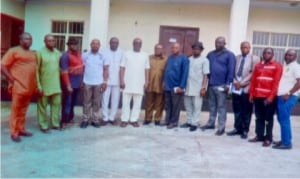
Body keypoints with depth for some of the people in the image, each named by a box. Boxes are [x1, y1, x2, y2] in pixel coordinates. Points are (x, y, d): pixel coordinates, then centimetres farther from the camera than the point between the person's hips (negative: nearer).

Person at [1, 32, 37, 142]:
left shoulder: (33, 54, 17)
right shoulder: (14, 51, -3)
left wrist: (36, 85, 13)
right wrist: (12, 80, -11)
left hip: (29, 87, 6)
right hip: (18, 86, -6)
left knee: (23, 110, 14)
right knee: (16, 110, 0)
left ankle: (21, 129, 24)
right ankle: (14, 133, 7)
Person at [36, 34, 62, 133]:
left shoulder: (58, 53, 7)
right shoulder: (40, 53, -7)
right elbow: (36, 70, -10)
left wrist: (61, 82, 6)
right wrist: (38, 86, -14)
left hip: (56, 84, 5)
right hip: (44, 84, -4)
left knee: (57, 103, 9)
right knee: (42, 105, 6)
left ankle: (55, 124, 21)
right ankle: (43, 125, 16)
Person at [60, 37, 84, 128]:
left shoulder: (78, 54, 10)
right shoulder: (65, 56, -12)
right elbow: (64, 72, -17)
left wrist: (81, 80, 13)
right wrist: (68, 85, -21)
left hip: (77, 83, 7)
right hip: (70, 83, -7)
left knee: (73, 102, 17)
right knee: (67, 103, -4)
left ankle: (70, 118, 31)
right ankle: (63, 122, 4)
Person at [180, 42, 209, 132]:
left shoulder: (204, 60, -2)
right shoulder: (189, 59, 11)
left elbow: (205, 75, -6)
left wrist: (203, 88, -12)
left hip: (198, 88, -5)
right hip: (188, 87, 5)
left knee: (196, 106, 0)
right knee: (188, 106, 11)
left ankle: (194, 123, 7)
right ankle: (189, 121, 22)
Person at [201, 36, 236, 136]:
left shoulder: (229, 55, -2)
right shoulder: (210, 54, 13)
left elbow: (231, 70, -8)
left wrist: (228, 84, -14)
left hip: (221, 85, -5)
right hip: (211, 84, 5)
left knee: (221, 107, 0)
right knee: (212, 105, 13)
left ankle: (221, 127, 4)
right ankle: (211, 123, 23)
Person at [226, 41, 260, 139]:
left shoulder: (255, 59, 0)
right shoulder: (236, 58, 13)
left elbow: (253, 73, -8)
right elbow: (233, 71, 9)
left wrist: (241, 83, -12)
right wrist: (235, 82, -7)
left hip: (247, 88, -4)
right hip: (236, 87, 4)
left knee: (246, 111, 4)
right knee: (237, 110, 9)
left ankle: (245, 130, 15)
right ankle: (237, 128, 21)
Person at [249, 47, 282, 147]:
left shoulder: (277, 66, -2)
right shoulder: (258, 65, 13)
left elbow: (276, 82, -9)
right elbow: (253, 80, 12)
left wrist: (271, 96, -16)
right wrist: (251, 94, 6)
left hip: (269, 97, -5)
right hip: (257, 96, 5)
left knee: (268, 118, 3)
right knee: (259, 117, 11)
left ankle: (268, 138, 11)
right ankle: (259, 136, 20)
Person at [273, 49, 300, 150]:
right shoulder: (284, 66, 19)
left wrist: (289, 93, -17)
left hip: (288, 97, -8)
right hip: (280, 96, 8)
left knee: (284, 120, -8)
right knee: (282, 119, 12)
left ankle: (287, 143, -1)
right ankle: (285, 140, 22)